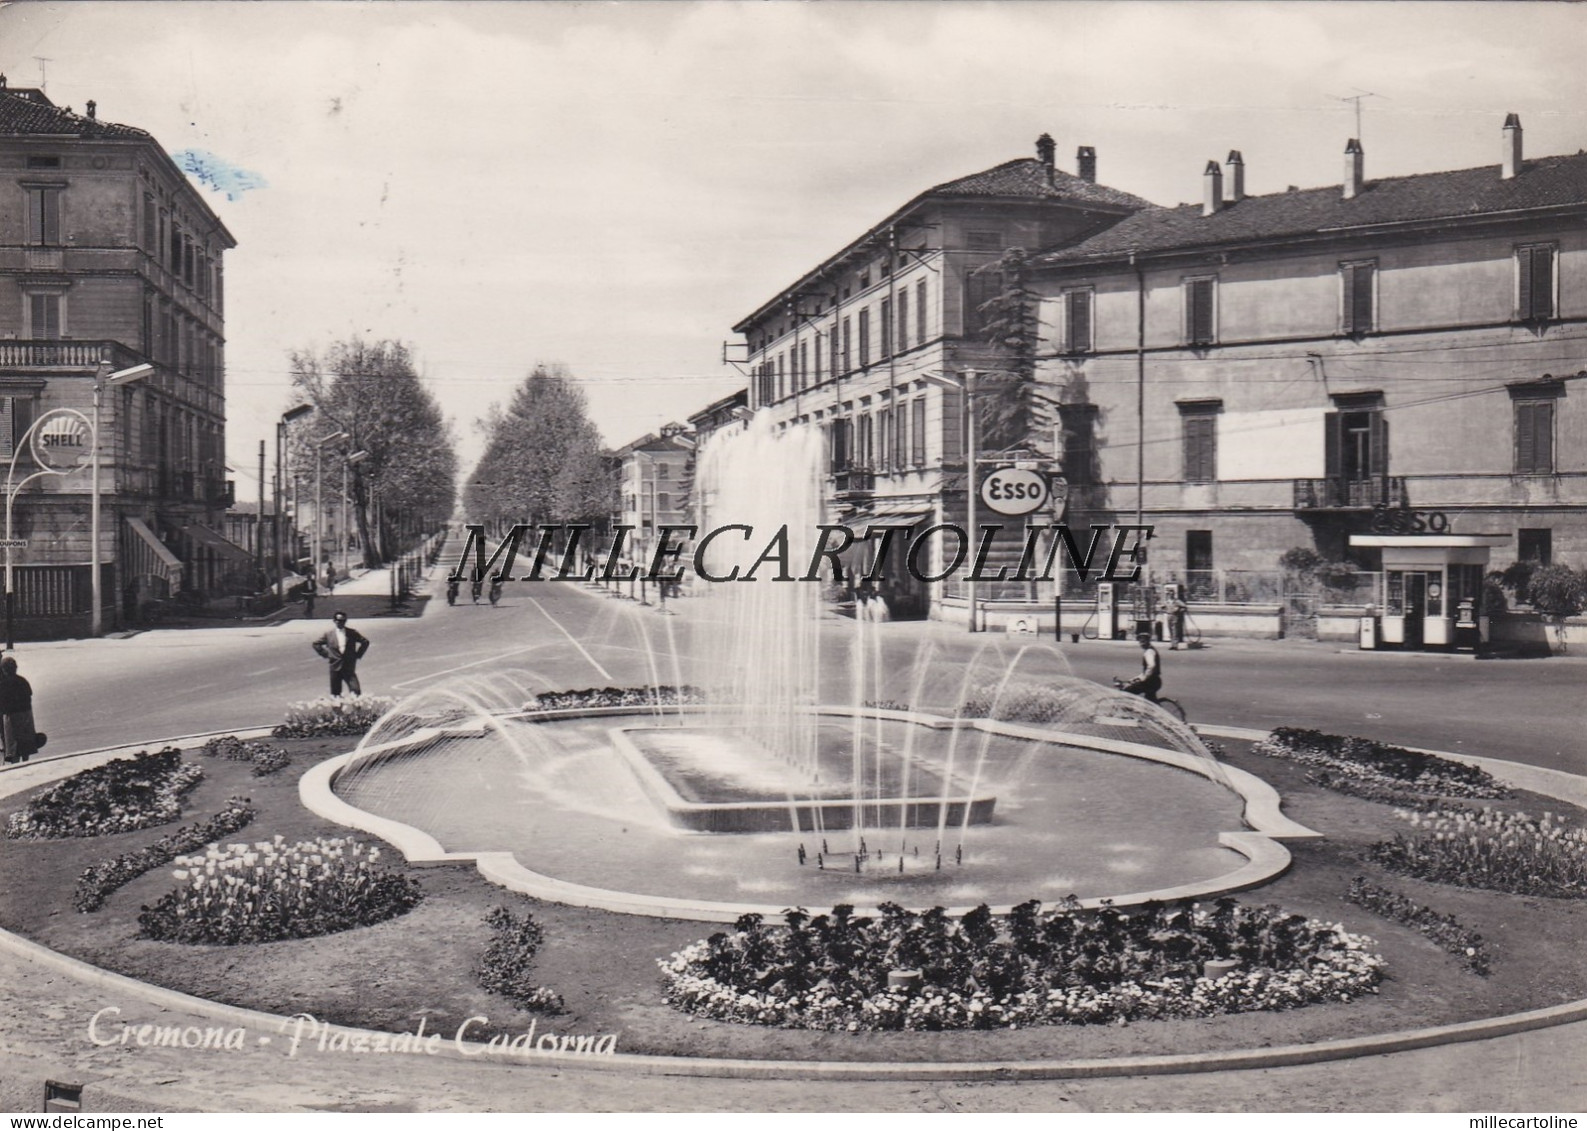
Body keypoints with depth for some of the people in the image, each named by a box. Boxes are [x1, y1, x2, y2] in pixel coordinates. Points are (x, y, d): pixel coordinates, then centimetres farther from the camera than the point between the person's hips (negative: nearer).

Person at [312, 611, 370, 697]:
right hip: (335, 666, 1)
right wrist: (326, 654, 3)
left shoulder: (352, 633, 1)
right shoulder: (329, 633, 1)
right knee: (335, 694, 6)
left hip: (349, 667, -1)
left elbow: (365, 641, 9)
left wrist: (358, 655, 3)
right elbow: (316, 644, 10)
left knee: (356, 691, -12)